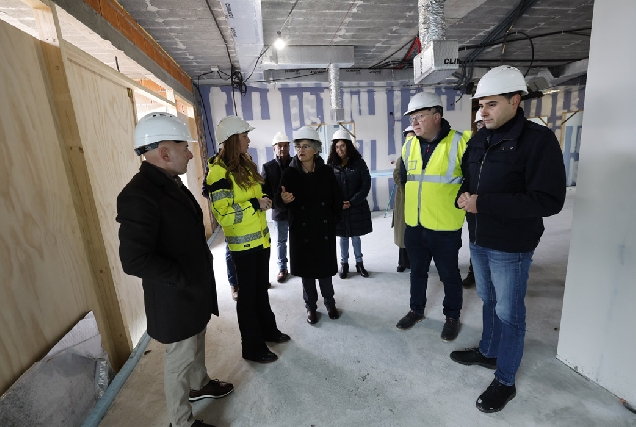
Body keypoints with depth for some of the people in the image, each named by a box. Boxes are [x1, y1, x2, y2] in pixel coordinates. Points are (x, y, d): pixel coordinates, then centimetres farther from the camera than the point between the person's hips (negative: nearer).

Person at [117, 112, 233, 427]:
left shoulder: (171, 183, 4)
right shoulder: (139, 195, -26)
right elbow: (134, 260, -31)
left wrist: (201, 269, 10)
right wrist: (184, 279, -22)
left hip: (196, 290, 9)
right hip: (175, 298, -9)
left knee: (196, 344, 28)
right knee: (180, 359, 12)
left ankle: (200, 384, 53)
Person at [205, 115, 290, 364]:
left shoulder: (245, 164, 9)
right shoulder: (220, 173, -18)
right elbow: (222, 214, -23)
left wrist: (269, 199, 3)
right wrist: (255, 204, -23)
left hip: (260, 238, 8)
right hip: (242, 244, -8)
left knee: (261, 288, 21)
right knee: (248, 293, 7)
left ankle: (268, 329, 41)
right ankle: (252, 348, 25)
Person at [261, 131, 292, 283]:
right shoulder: (268, 167, -1)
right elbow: (263, 190, -4)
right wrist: (276, 202, -17)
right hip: (279, 211, 0)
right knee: (281, 241, 13)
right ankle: (282, 268, 28)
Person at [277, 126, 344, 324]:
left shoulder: (326, 171, -3)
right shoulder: (289, 173, -5)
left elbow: (337, 198, 3)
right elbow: (283, 200, -7)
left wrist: (334, 220, -1)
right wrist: (283, 199, -29)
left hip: (324, 229, 1)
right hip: (301, 230, 0)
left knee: (325, 268, 12)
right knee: (306, 270, 11)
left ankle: (329, 303, 34)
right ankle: (311, 306, 30)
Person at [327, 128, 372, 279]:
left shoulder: (358, 162, -4)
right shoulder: (331, 165, -1)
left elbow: (366, 184, -7)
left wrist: (353, 202, -14)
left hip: (357, 207, -1)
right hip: (338, 208, 1)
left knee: (356, 236, 11)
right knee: (343, 237, 12)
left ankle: (359, 263, 27)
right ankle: (344, 264, 26)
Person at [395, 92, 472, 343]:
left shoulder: (459, 142, -13)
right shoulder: (409, 145, 6)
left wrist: (456, 199, -6)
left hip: (445, 227, -5)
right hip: (414, 225, 5)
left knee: (449, 275, 13)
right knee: (417, 271, 20)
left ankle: (452, 317, 36)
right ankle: (416, 310, 40)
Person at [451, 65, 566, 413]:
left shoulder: (538, 140, -15)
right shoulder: (478, 140, 6)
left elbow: (549, 200, -21)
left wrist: (484, 203, -26)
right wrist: (462, 196, -8)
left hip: (511, 248, -6)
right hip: (478, 241, 6)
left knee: (509, 314, 8)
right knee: (489, 302, 22)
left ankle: (505, 381, 28)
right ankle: (488, 352, 44)